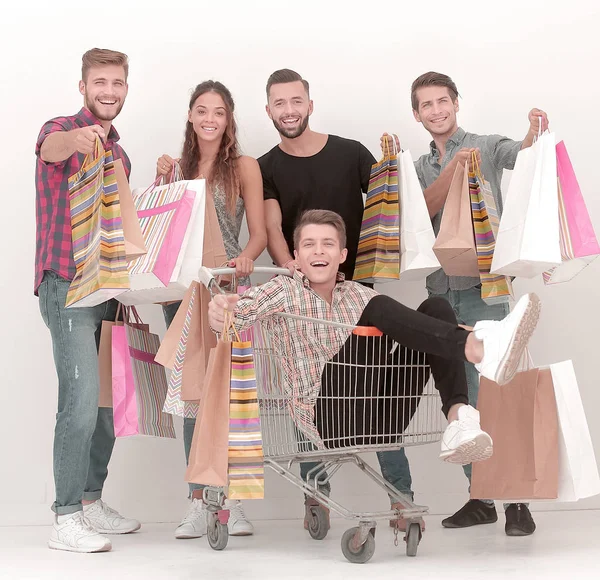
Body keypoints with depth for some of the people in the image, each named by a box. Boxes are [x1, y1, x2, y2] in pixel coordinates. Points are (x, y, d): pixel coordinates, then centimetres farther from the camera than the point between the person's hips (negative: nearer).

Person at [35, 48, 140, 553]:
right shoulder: (63, 129, -4)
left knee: (110, 401, 11)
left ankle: (91, 502, 24)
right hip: (67, 285, -8)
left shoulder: (118, 153, 20)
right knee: (82, 401, -14)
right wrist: (76, 137, -53)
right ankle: (66, 519, -7)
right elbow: (51, 147, -31)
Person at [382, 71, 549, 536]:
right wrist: (454, 166, -16)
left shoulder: (487, 147, 5)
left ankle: (517, 498, -2)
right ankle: (481, 497, 15)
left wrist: (536, 133, -39)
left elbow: (521, 154, -17)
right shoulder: (420, 168, 17)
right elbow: (424, 210, -2)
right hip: (441, 291, 5)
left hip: (483, 286, -5)